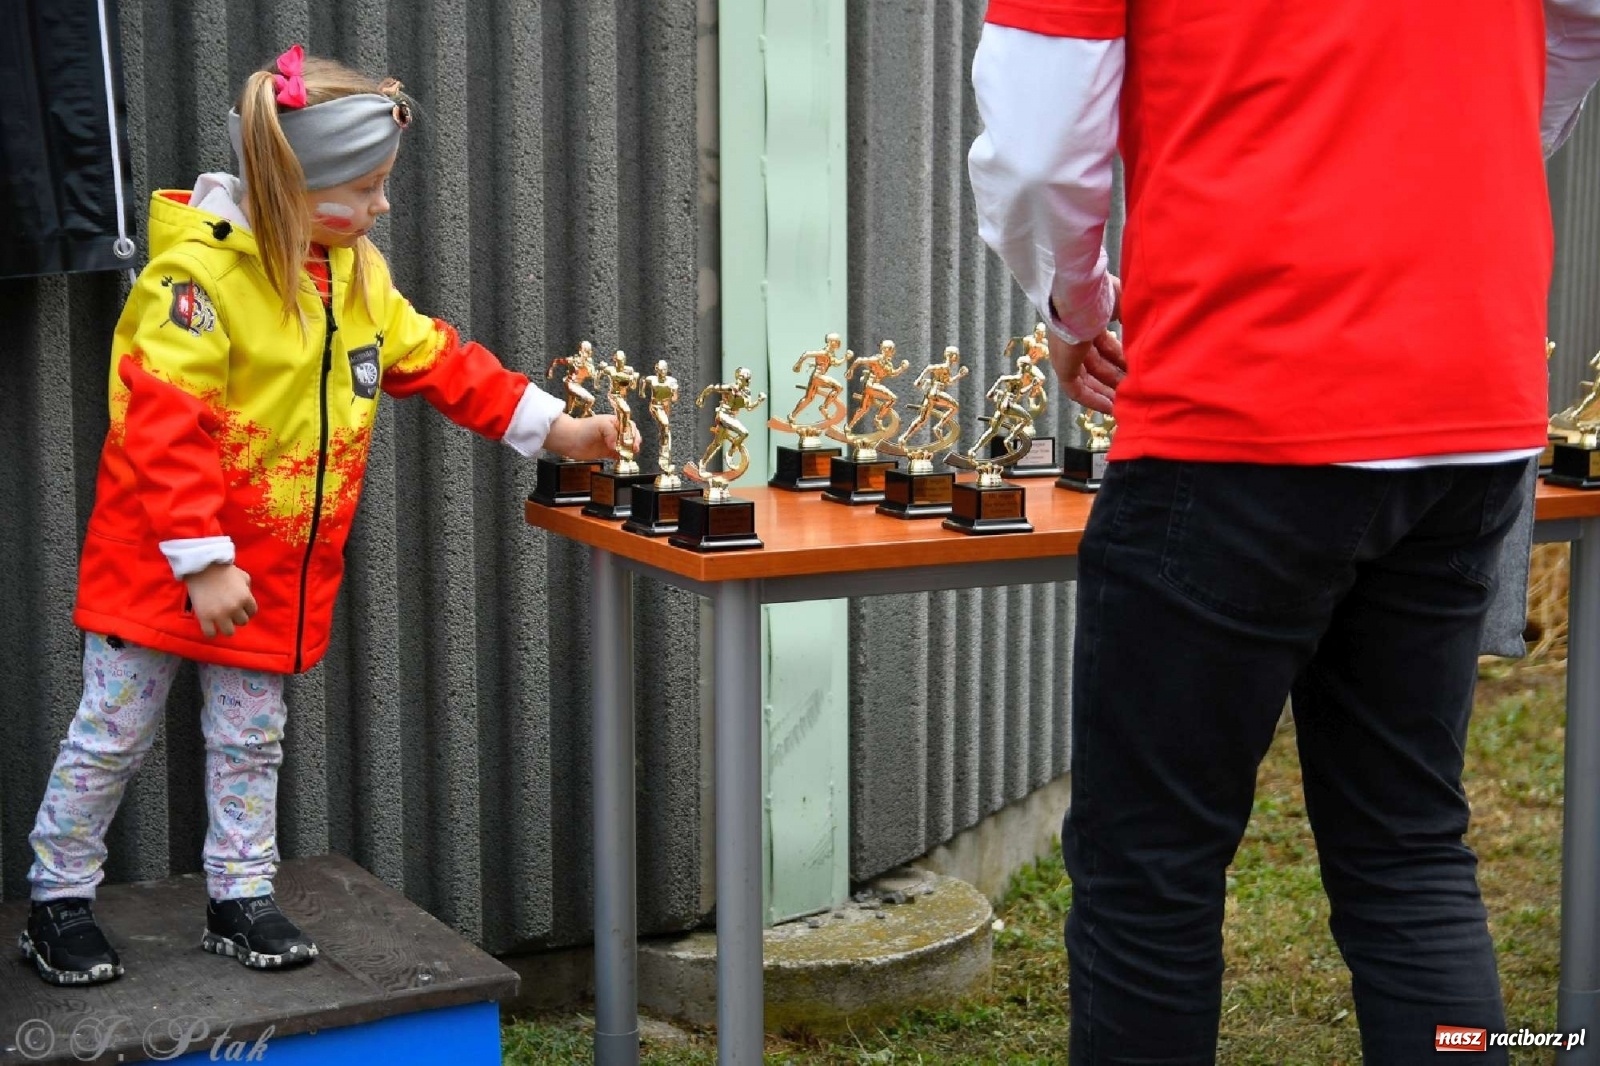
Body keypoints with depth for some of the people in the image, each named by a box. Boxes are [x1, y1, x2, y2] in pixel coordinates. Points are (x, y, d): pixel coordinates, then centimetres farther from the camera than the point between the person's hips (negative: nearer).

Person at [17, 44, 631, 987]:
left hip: (277, 563, 7)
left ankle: (241, 899, 26)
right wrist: (203, 561, -25)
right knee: (116, 732, 5)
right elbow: (165, 428, -24)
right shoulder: (200, 271, -22)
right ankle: (59, 902, 19)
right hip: (162, 556, -7)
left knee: (251, 736, 14)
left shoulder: (356, 272, 3)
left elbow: (435, 360, 12)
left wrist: (552, 425, 6)